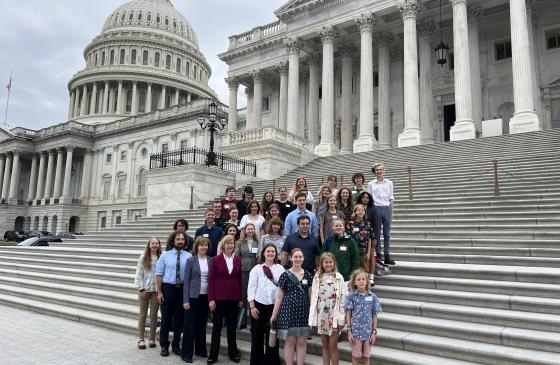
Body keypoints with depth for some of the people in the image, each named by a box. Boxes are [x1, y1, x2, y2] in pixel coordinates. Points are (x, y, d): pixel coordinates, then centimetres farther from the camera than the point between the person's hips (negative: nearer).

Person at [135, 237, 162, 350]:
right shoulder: (143, 258, 0)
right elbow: (138, 275, 0)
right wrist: (141, 288, -6)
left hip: (156, 290, 0)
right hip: (144, 290, 0)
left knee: (154, 315, 9)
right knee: (142, 314, 9)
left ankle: (152, 338, 20)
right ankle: (141, 339, 18)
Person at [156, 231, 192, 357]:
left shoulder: (189, 256, -3)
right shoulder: (165, 255, 0)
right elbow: (159, 274, -2)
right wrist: (159, 292, -7)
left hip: (182, 289, 0)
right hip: (167, 288, 0)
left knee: (179, 318, 10)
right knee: (166, 318, 9)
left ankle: (176, 345, 27)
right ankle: (164, 346, 25)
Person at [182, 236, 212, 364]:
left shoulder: (211, 261, 4)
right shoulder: (191, 260, -4)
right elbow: (186, 281, -5)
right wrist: (185, 300, -10)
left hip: (206, 296, 3)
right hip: (193, 296, -3)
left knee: (202, 324, 13)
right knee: (189, 325, 1)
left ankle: (200, 349, 26)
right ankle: (187, 353, 10)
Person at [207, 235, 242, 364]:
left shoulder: (238, 260, 4)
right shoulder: (216, 259, -5)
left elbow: (239, 280, 7)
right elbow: (211, 280, -6)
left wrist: (240, 298, 6)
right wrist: (211, 299, -11)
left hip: (233, 298, 3)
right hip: (219, 297, -3)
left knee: (232, 326, 13)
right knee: (217, 326, 6)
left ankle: (233, 352, 26)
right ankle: (213, 354, 17)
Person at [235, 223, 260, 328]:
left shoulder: (257, 242, 8)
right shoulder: (240, 243, 6)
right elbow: (236, 257, 4)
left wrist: (258, 255, -6)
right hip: (243, 271, 0)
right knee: (243, 295, 4)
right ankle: (243, 320, 15)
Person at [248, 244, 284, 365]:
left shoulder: (280, 269, 2)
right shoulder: (256, 269, 0)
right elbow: (251, 288, -1)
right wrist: (252, 306, -5)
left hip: (274, 305, 1)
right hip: (259, 304, 0)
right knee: (257, 335, 8)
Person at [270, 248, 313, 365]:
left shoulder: (308, 275, 6)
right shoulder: (285, 275, -2)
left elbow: (310, 295, 10)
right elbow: (279, 297, 0)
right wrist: (274, 314, -1)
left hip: (303, 311, 3)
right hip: (288, 311, -2)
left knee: (301, 342, 7)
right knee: (290, 341, 2)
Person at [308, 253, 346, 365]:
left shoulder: (338, 277, -4)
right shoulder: (317, 277, 4)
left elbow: (343, 298, -6)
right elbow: (314, 297, 5)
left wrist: (341, 318, -9)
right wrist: (313, 317, 2)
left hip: (334, 315, -3)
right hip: (321, 314, 3)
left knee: (333, 346, 1)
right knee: (325, 345, 12)